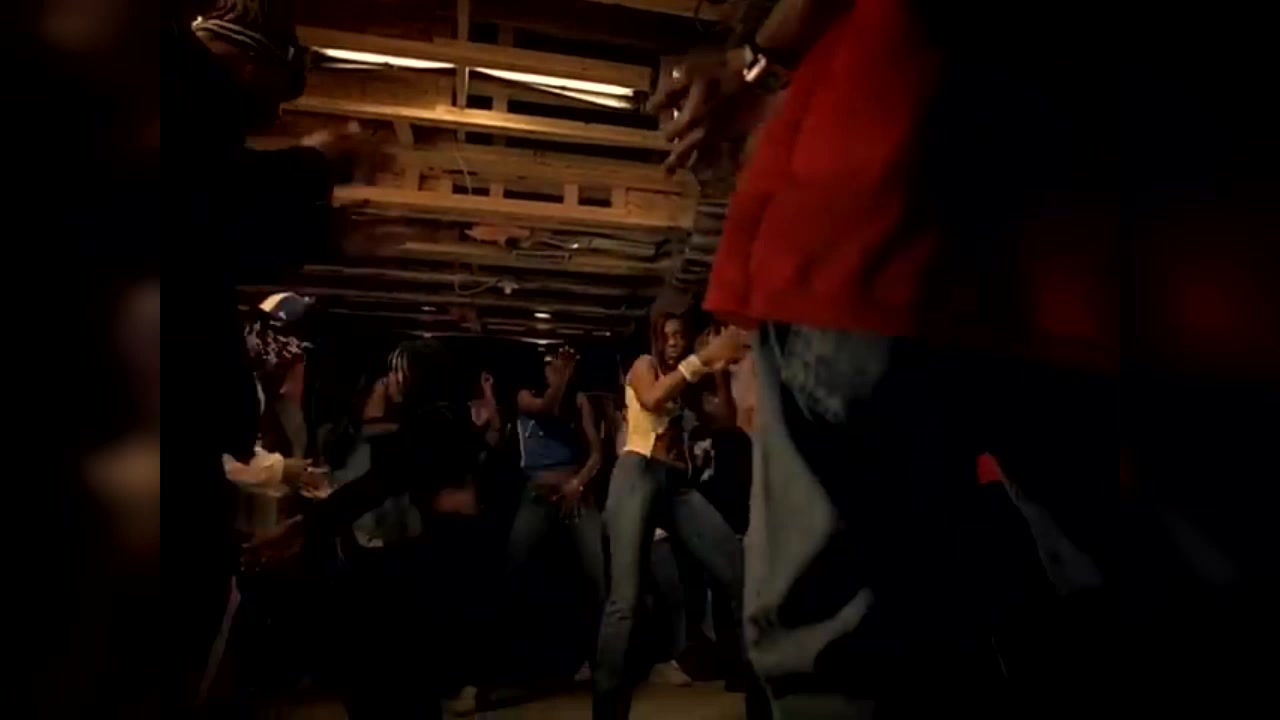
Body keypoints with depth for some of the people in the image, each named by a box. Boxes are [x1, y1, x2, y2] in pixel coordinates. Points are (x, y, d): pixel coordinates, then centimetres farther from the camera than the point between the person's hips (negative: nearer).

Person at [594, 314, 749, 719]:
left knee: (741, 576, -6)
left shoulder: (686, 384, 26)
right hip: (639, 474, -5)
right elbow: (652, 399, -14)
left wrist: (721, 373, 0)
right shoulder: (644, 365, 11)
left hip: (678, 484, 5)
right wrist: (704, 357, -21)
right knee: (625, 600, -18)